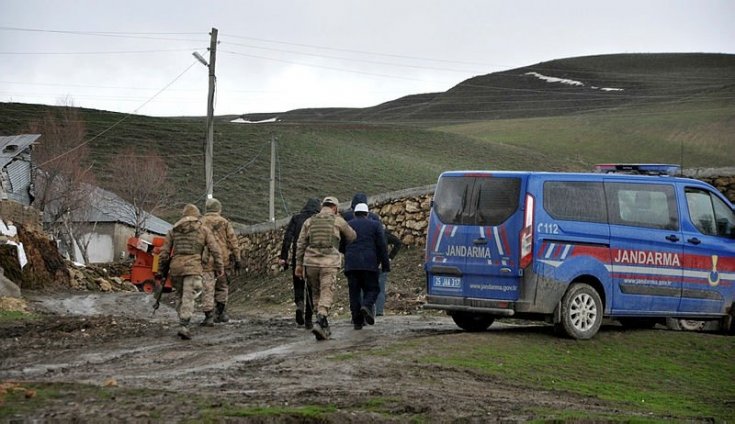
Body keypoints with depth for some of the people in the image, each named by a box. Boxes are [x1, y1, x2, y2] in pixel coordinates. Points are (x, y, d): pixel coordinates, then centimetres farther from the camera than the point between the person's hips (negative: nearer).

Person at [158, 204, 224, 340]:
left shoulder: (173, 230, 14)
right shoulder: (203, 230, 9)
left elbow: (164, 252, 10)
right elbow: (215, 250, 2)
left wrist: (161, 271, 15)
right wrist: (220, 267, 5)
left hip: (175, 267, 3)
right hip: (193, 267, -3)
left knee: (180, 296, 18)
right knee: (188, 298, -7)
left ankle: (183, 324, 20)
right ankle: (183, 326, -20)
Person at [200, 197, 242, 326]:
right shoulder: (225, 222, 5)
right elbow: (233, 241, 1)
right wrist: (237, 259, 4)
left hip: (207, 261, -1)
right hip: (223, 259, 2)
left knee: (207, 289, -3)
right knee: (222, 286, 19)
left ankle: (209, 316, -9)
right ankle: (221, 313, 20)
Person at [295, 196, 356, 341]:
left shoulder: (309, 221, 11)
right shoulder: (338, 221, 4)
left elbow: (301, 243, 6)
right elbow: (351, 237, 18)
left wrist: (299, 264, 7)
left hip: (311, 263, 3)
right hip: (330, 263, -3)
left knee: (317, 295, 18)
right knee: (326, 296, -7)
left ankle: (324, 326, 20)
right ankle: (320, 323, -27)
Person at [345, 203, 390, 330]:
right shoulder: (375, 225, 8)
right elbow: (382, 246, 3)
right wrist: (385, 265, 5)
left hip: (351, 263, 1)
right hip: (369, 263, -1)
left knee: (354, 291, 5)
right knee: (371, 289, 7)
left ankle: (357, 321, 0)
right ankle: (367, 306, -23)